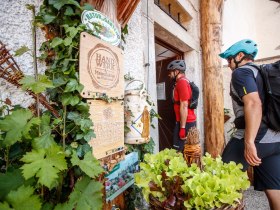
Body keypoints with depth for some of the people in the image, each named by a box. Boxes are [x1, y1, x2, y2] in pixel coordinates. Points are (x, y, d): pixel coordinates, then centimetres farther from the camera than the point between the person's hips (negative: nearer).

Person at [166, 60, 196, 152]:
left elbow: (184, 106, -21)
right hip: (188, 121, 10)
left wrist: (182, 127, -21)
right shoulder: (182, 82, 17)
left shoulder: (181, 82, -14)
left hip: (185, 122, -10)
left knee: (180, 150, -3)